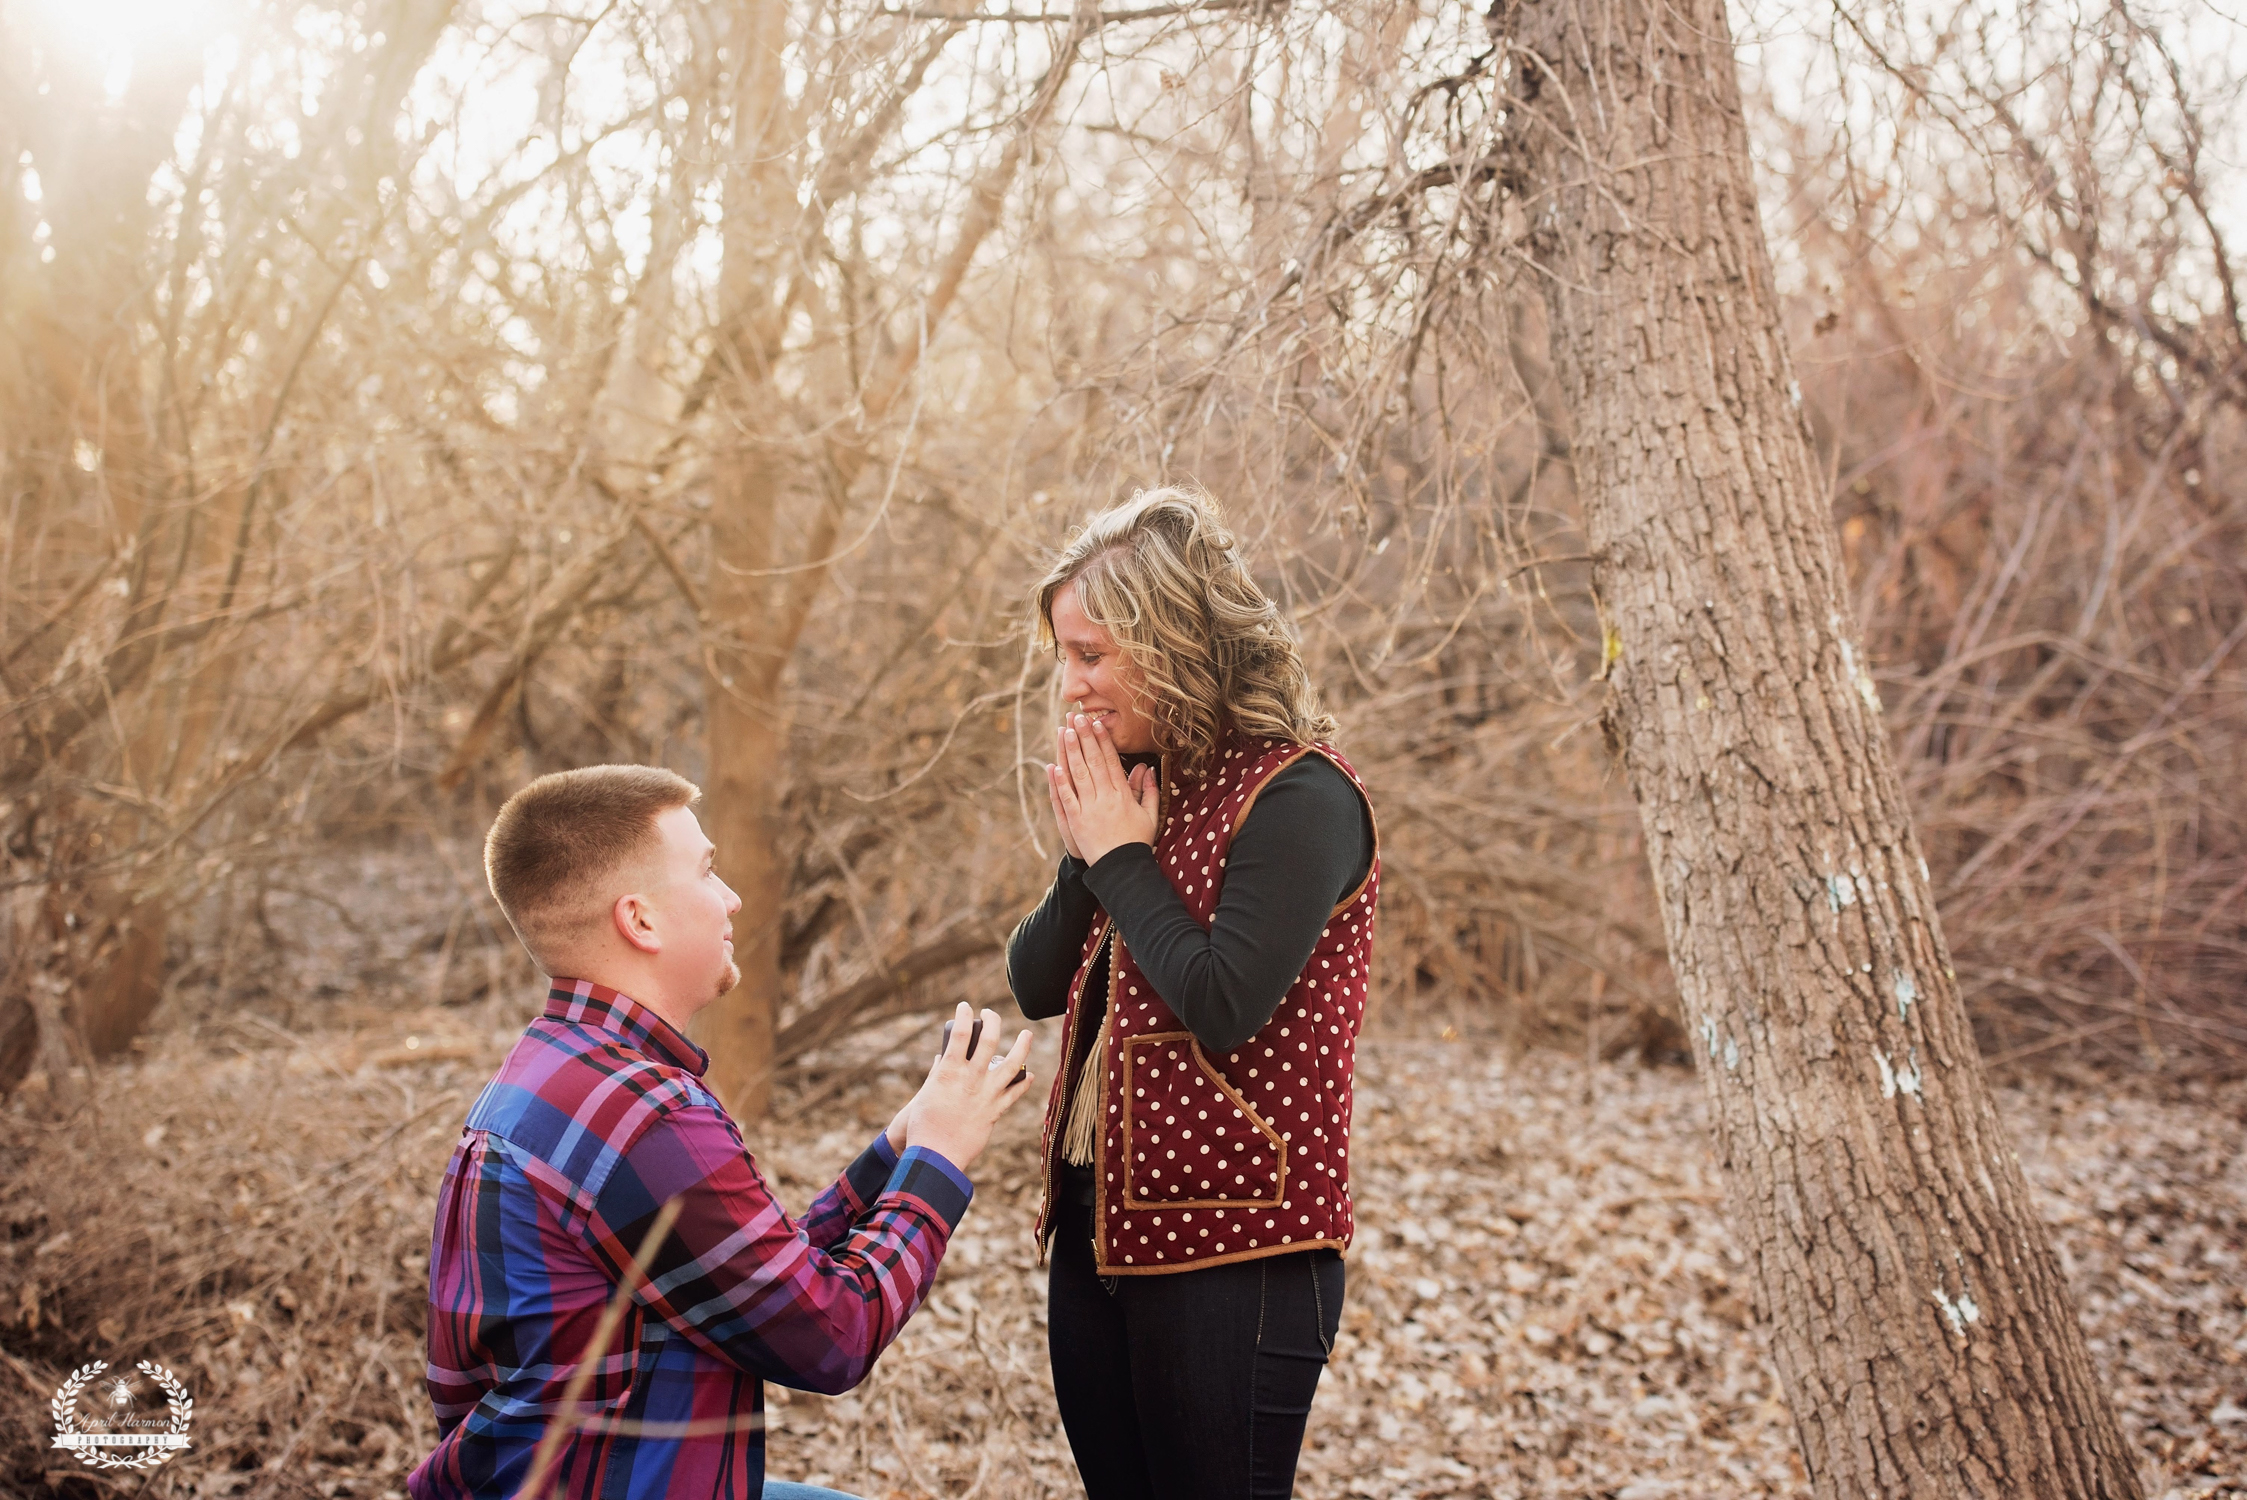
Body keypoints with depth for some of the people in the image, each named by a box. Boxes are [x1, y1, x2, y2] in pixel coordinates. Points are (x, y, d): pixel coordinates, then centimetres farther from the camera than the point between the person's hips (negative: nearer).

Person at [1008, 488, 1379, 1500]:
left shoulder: (1297, 793, -13)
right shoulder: (1142, 788, 9)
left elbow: (1224, 1004, -24)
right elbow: (1035, 984, 11)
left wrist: (1122, 857, -12)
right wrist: (1086, 855, -5)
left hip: (1234, 1253, -8)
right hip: (1096, 1225, 8)